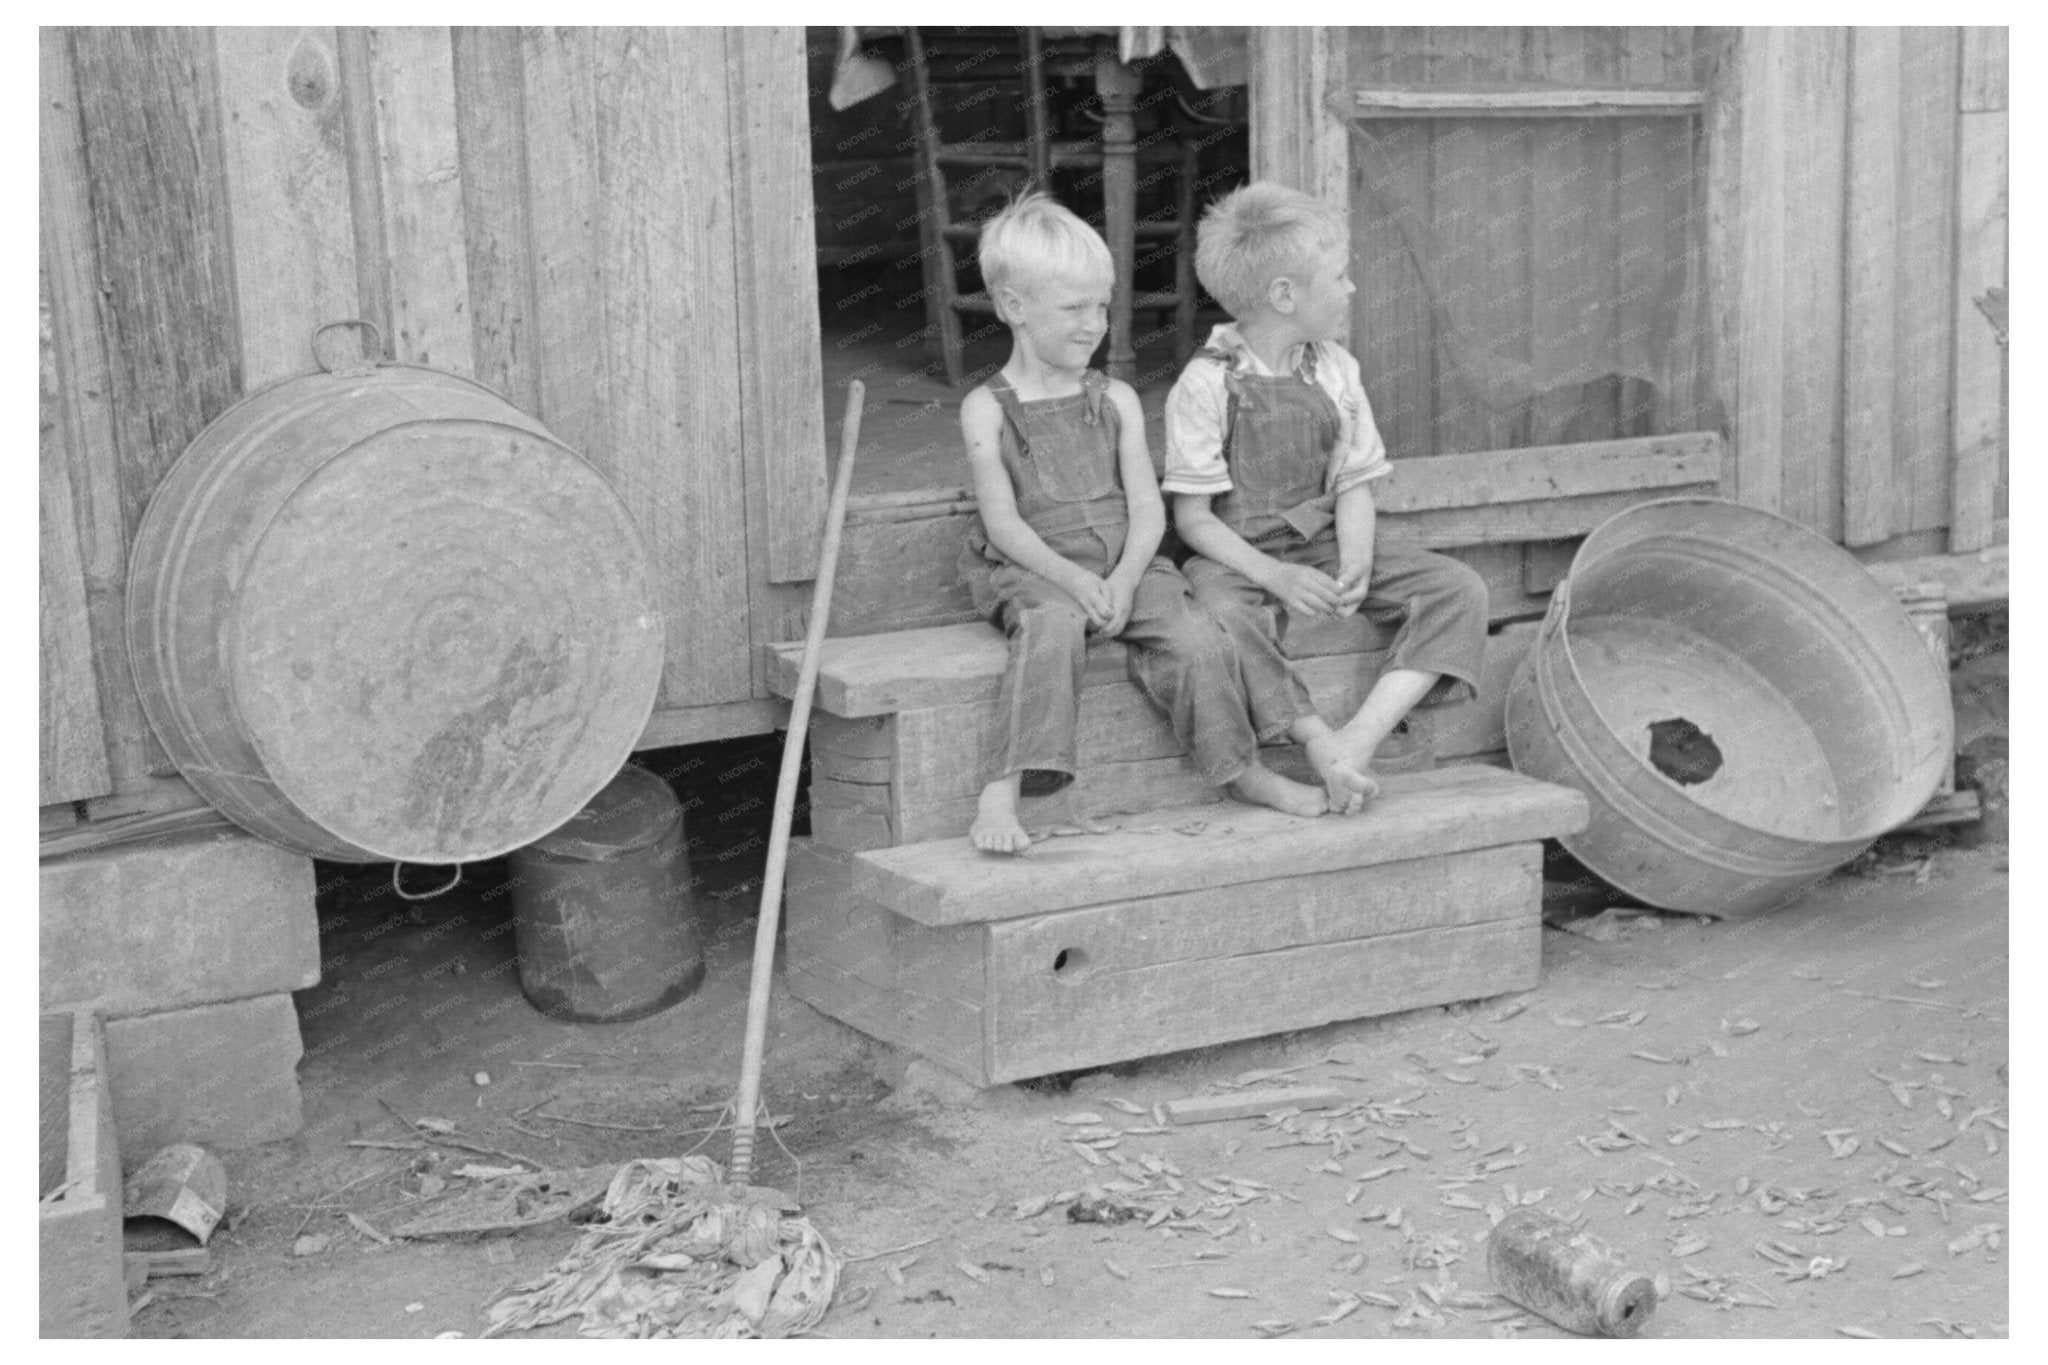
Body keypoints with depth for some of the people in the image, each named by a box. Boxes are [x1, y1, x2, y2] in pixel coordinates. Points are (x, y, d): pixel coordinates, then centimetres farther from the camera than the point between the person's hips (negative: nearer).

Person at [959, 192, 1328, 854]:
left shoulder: (1117, 400, 10)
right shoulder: (986, 409, 1)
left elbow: (1147, 509, 4)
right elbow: (1002, 520, -7)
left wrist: (1123, 582, -15)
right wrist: (1073, 580, -21)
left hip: (1124, 563, 3)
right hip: (1033, 571, -3)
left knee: (1195, 637, -21)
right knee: (1053, 626, -36)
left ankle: (1242, 770, -1)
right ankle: (1000, 794, -41)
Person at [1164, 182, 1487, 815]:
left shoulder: (1335, 371, 6)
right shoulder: (1206, 384, -10)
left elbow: (1354, 487, 6)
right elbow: (1193, 518, -10)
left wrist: (1355, 565, -15)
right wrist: (1274, 575, -24)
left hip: (1322, 548, 5)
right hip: (1238, 558, -5)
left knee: (1458, 587, -15)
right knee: (1220, 612, -41)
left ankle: (1362, 734, -30)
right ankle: (1322, 743, -35)